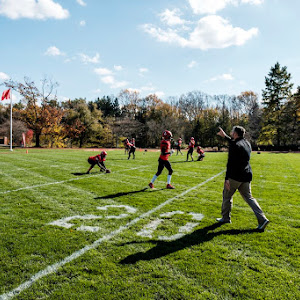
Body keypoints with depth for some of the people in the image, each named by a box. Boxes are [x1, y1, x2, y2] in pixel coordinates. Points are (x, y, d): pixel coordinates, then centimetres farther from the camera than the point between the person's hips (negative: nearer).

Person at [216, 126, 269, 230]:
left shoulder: (234, 145, -13)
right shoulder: (247, 143, 12)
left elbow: (230, 162, -20)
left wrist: (227, 178, -21)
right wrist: (225, 136, 40)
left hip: (235, 176, -8)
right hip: (246, 176, 8)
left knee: (227, 196, 10)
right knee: (248, 197, 12)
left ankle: (226, 218, 21)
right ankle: (262, 219, 4)